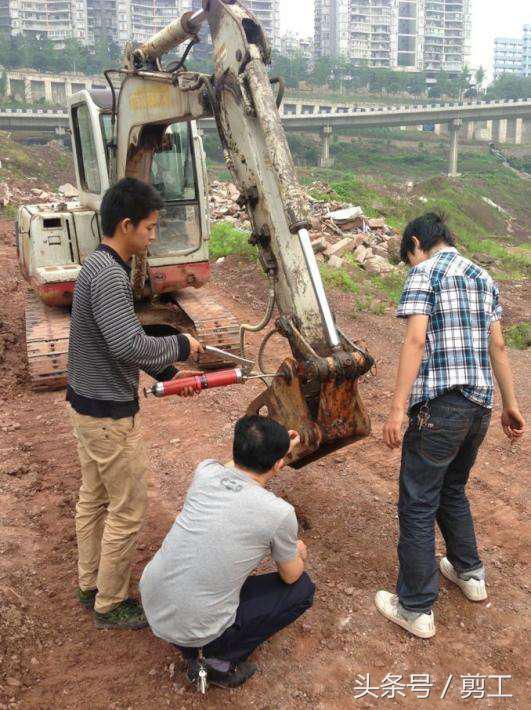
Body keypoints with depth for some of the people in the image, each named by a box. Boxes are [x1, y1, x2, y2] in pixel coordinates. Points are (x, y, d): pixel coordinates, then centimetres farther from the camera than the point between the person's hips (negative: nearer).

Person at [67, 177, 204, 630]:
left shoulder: (99, 267, 9)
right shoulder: (110, 275, -24)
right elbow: (129, 345, -34)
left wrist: (167, 372, 15)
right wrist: (180, 346, -17)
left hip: (87, 404, 10)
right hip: (110, 414, -10)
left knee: (94, 499, 21)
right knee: (128, 510, 5)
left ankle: (90, 584, 38)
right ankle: (110, 606, 22)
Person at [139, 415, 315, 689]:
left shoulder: (205, 471, -6)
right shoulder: (279, 513, -18)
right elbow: (291, 576, 2)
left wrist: (280, 448, 33)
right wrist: (298, 553, 25)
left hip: (150, 604, 5)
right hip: (195, 629, -5)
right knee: (303, 588, 10)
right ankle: (222, 660, 7)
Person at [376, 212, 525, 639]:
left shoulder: (424, 272, -5)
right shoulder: (483, 277, 16)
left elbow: (416, 340, -17)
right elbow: (498, 346, 15)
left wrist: (398, 409, -18)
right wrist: (510, 405, 19)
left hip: (440, 406, -8)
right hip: (481, 405, 8)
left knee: (418, 505, 3)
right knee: (453, 491, 26)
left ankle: (416, 609, 12)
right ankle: (470, 573, 41)